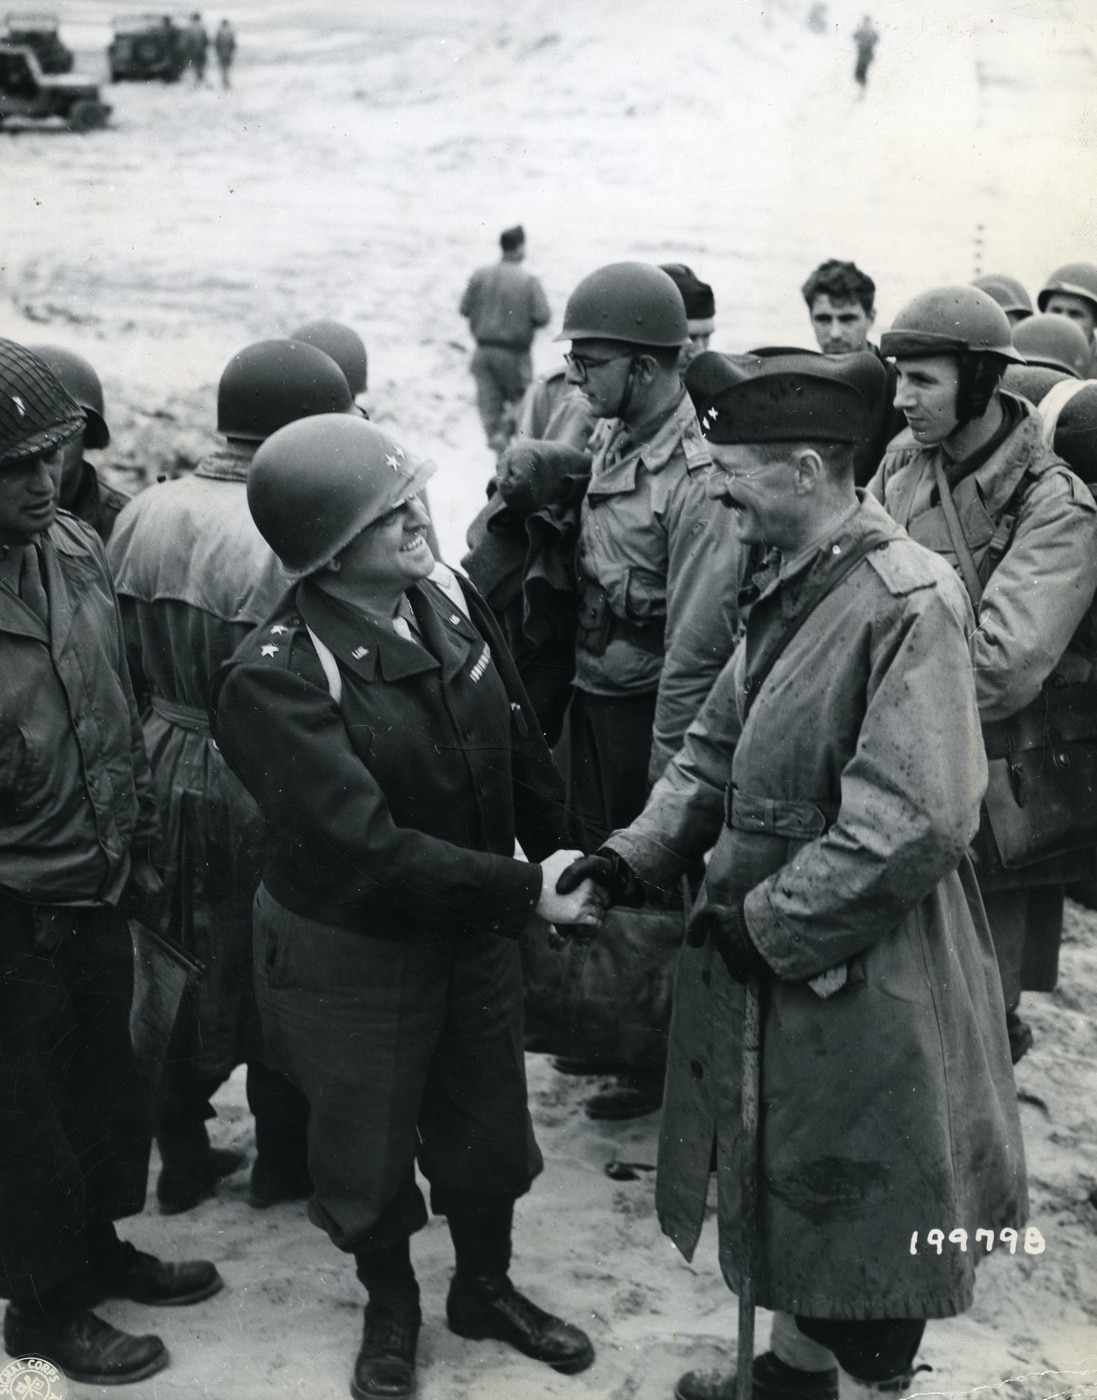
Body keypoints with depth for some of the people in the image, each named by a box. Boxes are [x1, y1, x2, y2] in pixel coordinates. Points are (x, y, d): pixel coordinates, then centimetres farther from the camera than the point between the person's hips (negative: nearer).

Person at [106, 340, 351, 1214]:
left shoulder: (142, 517, -2)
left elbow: (125, 660, 5)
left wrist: (169, 724, 17)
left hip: (164, 773, 6)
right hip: (264, 790, -6)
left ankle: (182, 1155, 33)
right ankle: (284, 1161, 30)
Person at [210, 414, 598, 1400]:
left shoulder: (447, 598, -9)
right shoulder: (274, 681, -28)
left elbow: (519, 745, 4)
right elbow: (367, 846, -31)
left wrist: (568, 863, 2)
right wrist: (527, 890, -28)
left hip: (476, 928, 5)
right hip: (353, 955, -5)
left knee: (489, 1130, 21)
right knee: (371, 1151, 17)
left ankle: (485, 1289, 49)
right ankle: (391, 1307, 46)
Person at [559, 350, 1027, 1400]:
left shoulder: (909, 603, -23)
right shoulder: (788, 589, 6)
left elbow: (911, 824, -27)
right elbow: (719, 745, 14)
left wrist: (767, 922, -19)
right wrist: (639, 848, -1)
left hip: (865, 984, -9)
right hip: (769, 963, 9)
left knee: (865, 1226, 9)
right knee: (789, 1193, 25)